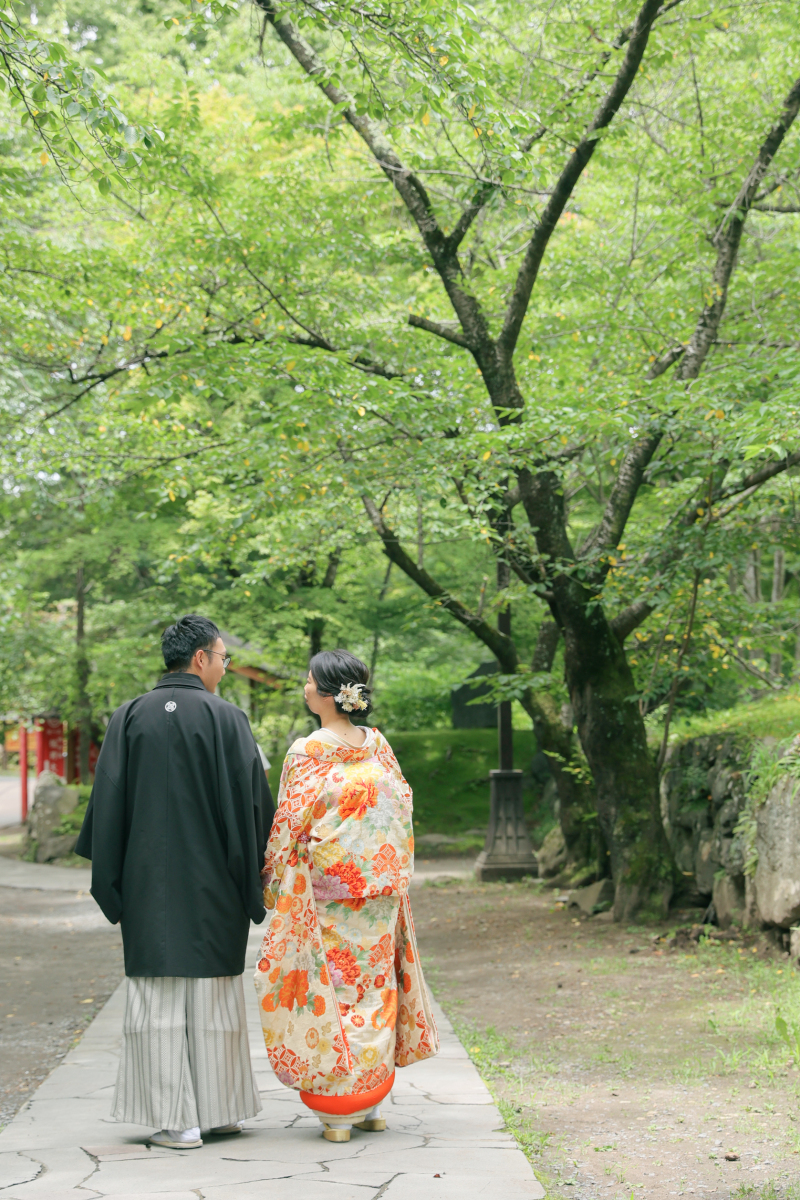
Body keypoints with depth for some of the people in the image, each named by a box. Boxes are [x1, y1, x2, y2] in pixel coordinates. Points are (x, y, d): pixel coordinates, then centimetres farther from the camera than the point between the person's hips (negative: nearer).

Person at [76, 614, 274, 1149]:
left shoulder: (129, 718, 0)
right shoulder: (228, 720, -6)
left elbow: (107, 804, 0)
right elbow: (254, 802, -5)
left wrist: (112, 883, 7)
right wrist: (253, 880, 5)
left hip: (149, 884, 1)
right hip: (214, 885, -1)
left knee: (158, 998, 4)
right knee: (214, 996, 9)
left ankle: (176, 1120, 3)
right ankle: (219, 1109, 15)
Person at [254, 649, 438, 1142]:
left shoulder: (307, 752, -12)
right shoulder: (379, 746, 3)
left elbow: (288, 827, -10)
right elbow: (401, 814, 8)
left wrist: (272, 883, 2)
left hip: (323, 891, -5)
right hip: (377, 895, 5)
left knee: (327, 985, 2)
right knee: (372, 983, 12)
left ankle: (335, 1111, 4)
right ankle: (371, 1104, 18)